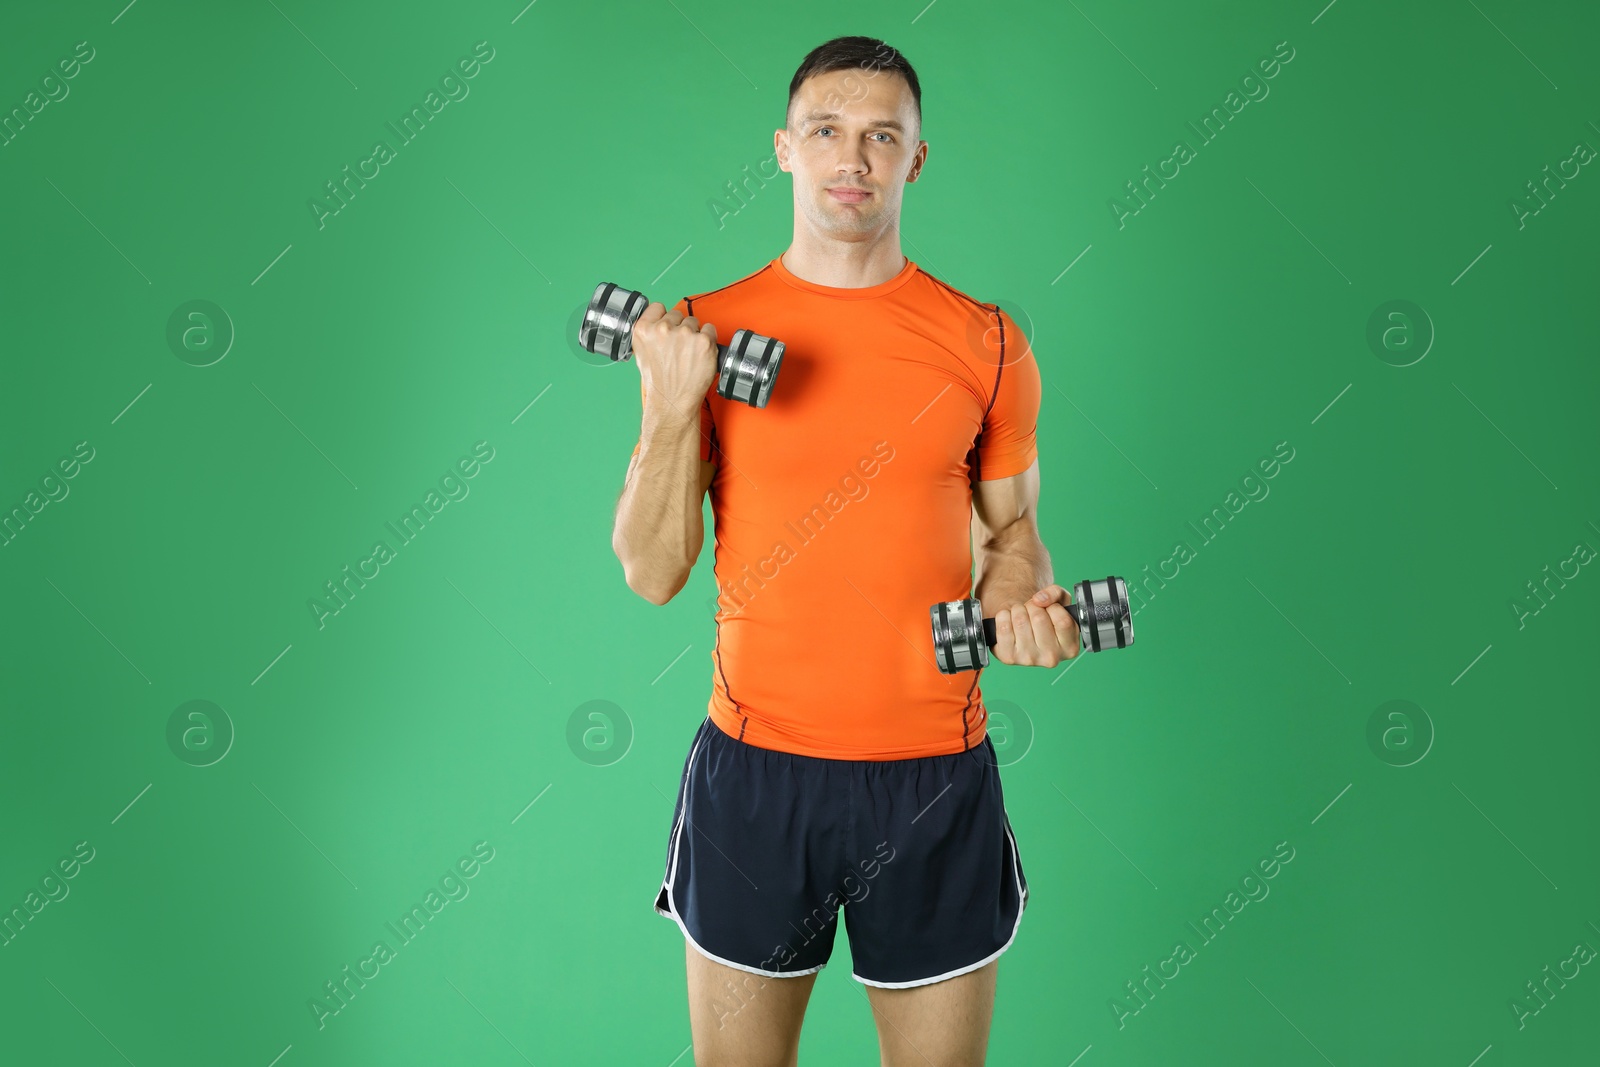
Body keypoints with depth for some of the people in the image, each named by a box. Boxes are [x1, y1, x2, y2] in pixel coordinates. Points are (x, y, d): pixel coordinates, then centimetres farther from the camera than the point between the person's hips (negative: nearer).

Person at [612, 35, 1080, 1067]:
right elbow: (653, 574, -3)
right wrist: (670, 408, -16)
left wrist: (1023, 603, -10)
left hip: (936, 781, 1)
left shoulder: (986, 343, 0)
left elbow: (1012, 528, 11)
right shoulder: (701, 332, -1)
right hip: (754, 768, 0)